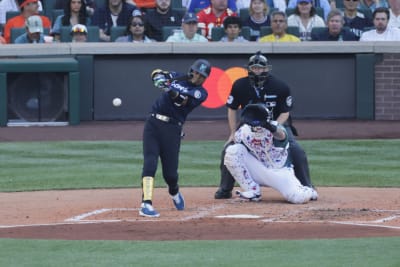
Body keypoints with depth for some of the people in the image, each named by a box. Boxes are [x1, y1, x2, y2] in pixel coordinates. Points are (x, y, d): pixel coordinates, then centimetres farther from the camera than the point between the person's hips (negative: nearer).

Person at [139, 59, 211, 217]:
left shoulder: (201, 93, 4)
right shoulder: (177, 78, 15)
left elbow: (183, 100, -14)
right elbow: (156, 73, 10)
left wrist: (172, 90, -32)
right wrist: (160, 78, -12)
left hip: (172, 129, -1)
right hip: (153, 124, 1)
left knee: (170, 172, 0)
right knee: (150, 163, -15)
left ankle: (174, 192, 36)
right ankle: (146, 204, -22)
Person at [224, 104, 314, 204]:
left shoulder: (274, 128, -23)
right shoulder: (243, 131, -13)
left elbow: (281, 135, -51)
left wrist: (271, 127, -68)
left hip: (280, 171, -3)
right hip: (258, 171, 3)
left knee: (299, 197, -28)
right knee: (232, 151, -21)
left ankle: (307, 191, 15)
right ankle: (252, 191, -8)